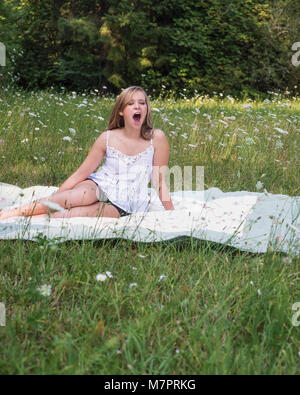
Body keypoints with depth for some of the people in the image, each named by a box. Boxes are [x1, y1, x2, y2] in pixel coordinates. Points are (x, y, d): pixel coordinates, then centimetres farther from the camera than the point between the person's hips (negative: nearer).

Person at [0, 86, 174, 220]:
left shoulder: (156, 138, -6)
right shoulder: (107, 138, -2)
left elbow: (159, 180, 0)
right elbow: (81, 173, 2)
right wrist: (54, 198, -1)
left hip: (123, 205, -1)